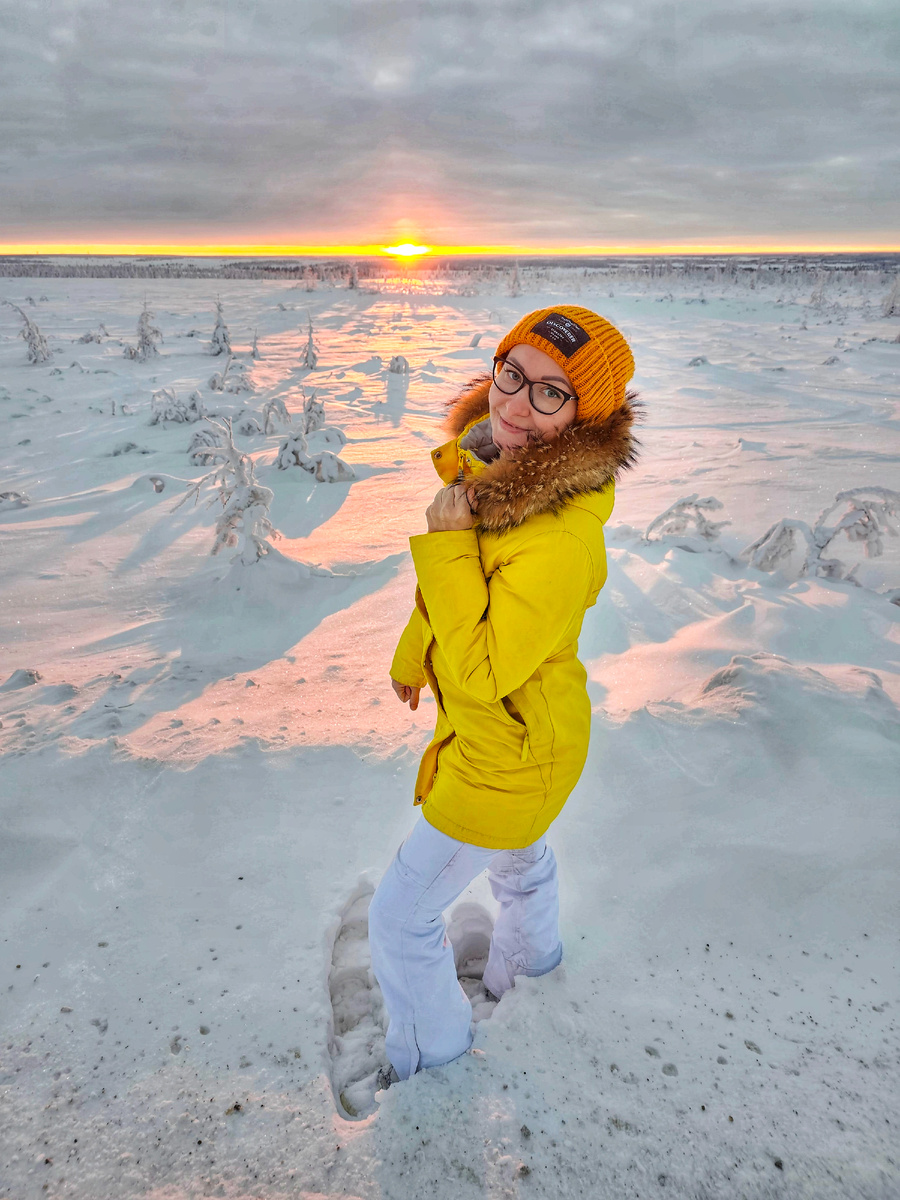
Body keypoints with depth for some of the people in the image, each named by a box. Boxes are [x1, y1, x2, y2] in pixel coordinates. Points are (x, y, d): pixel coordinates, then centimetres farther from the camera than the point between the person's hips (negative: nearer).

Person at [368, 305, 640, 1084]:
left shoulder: (562, 539, -38)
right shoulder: (488, 462, -11)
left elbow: (481, 675, -30)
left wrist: (447, 543, -32)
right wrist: (413, 655, 20)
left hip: (507, 758, -8)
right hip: (530, 731, 9)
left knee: (402, 917, 13)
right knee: (519, 858, 37)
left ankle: (433, 1057, 46)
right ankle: (531, 968, 70)